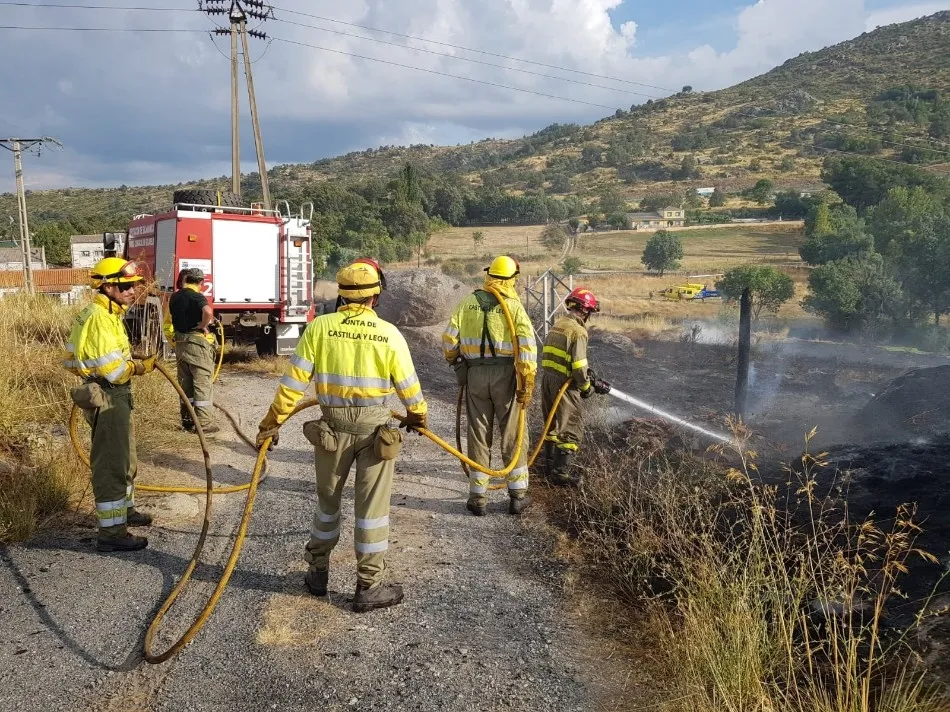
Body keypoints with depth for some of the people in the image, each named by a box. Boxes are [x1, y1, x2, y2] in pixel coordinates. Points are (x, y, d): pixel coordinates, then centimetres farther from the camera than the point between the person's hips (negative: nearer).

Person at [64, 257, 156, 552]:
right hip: (107, 398, -11)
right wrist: (140, 366, -7)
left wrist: (133, 361, 4)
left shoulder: (109, 314, 13)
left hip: (116, 396, 11)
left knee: (125, 458, 24)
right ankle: (111, 532, 3)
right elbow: (112, 369, -23)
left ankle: (125, 510, 41)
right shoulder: (98, 318, -20)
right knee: (111, 464, -4)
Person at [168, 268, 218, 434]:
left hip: (180, 343, 7)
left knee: (185, 383, 15)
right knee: (202, 383, -2)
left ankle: (187, 420, 23)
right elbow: (208, 312, -34)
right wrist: (203, 325, -18)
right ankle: (204, 423, -1)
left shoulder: (175, 297, 9)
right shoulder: (197, 296, -13)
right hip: (197, 342, -7)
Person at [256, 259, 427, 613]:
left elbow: (293, 381, -6)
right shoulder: (389, 334, -7)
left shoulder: (319, 327, -7)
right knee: (372, 505, 7)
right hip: (375, 428, -1)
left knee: (327, 500, 19)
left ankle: (318, 572, 33)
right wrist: (417, 417, 22)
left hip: (332, 425, 2)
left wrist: (271, 423, 4)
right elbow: (408, 386, 2)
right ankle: (368, 587, 14)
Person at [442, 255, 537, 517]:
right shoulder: (514, 306, -5)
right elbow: (527, 347, -13)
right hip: (505, 374, -2)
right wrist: (527, 385, -9)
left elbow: (449, 339, 1)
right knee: (513, 436, 9)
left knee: (479, 436, 10)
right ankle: (518, 495, 15)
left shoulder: (468, 303, 2)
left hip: (475, 374, 2)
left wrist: (455, 361, 21)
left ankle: (478, 498, 15)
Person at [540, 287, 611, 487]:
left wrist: (590, 376, 16)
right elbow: (578, 365, -19)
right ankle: (560, 472, -1)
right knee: (572, 429, -1)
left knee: (553, 425, 20)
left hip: (547, 378, 9)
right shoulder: (578, 331, -15)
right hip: (563, 384, -9)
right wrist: (586, 387, -3)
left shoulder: (558, 325, 13)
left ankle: (550, 466, 28)